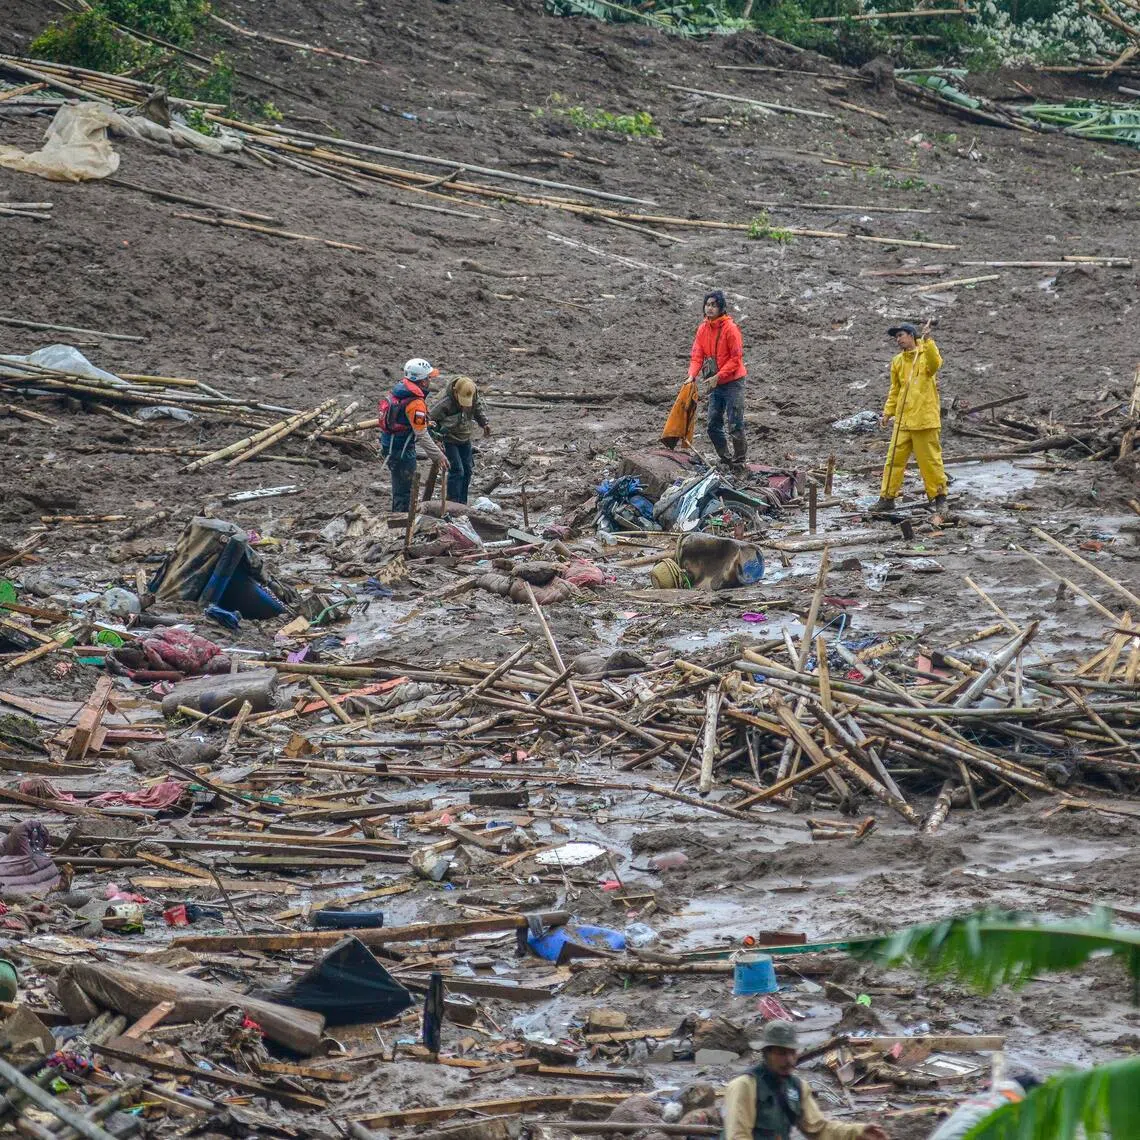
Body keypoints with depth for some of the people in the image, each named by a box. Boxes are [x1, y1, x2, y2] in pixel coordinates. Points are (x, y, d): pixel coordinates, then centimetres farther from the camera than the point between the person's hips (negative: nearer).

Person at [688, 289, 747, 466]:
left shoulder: (730, 328, -15)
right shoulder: (703, 328, 4)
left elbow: (736, 358, -16)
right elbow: (697, 355, 4)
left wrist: (718, 376, -20)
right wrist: (692, 375, -13)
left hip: (732, 383, -7)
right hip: (715, 385, 7)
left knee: (735, 425, -5)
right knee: (713, 425, 8)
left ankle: (739, 459, 8)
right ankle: (725, 458, 21)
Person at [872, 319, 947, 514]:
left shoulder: (926, 353, -2)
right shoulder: (898, 361, 14)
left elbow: (935, 364, -26)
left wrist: (927, 340, -32)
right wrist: (888, 412, 11)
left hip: (925, 418, -5)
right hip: (903, 420, 5)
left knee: (930, 459, 1)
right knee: (894, 459, 3)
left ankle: (938, 496, 13)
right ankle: (887, 497, 8)